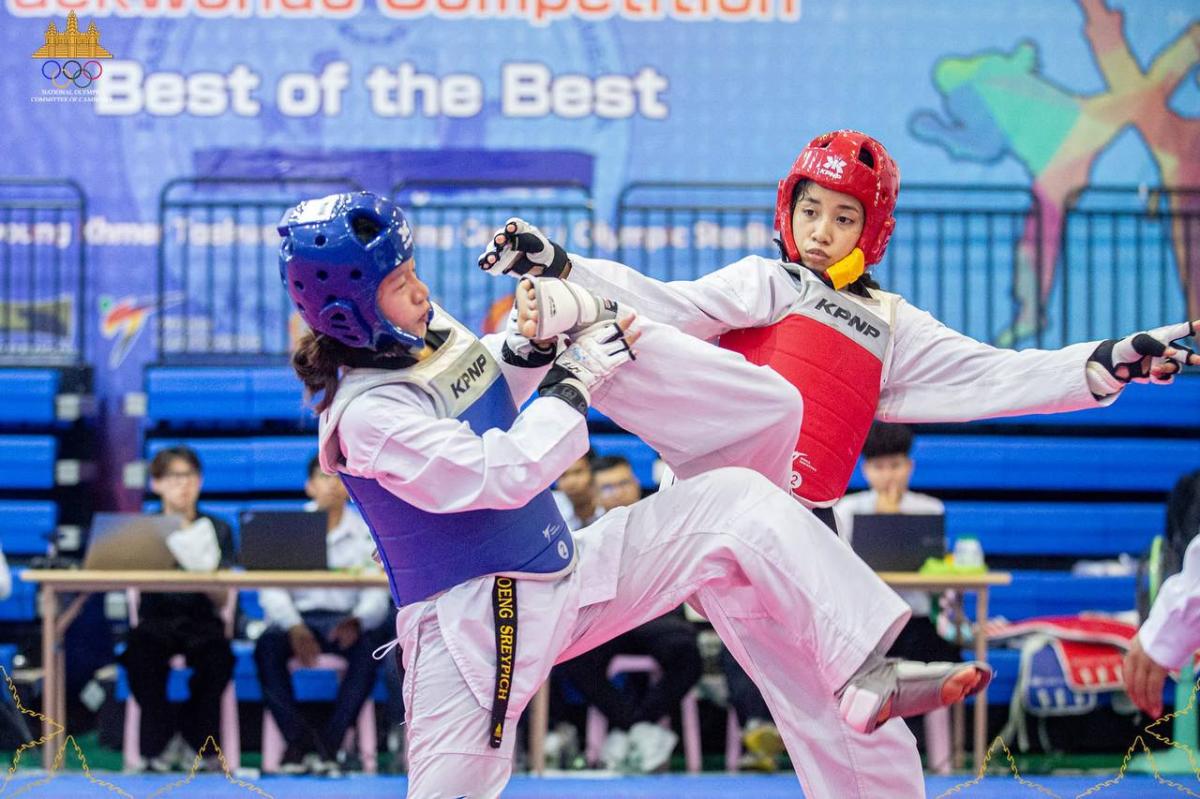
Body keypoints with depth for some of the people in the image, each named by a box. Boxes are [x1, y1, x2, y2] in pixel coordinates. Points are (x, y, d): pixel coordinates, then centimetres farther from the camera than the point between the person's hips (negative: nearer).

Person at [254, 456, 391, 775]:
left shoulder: (367, 533, 6)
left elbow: (377, 596, -3)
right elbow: (272, 590, -5)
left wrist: (357, 622, -27)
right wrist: (294, 628, -25)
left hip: (345, 619, 0)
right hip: (298, 615, 0)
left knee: (369, 648, -33)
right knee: (267, 646, -32)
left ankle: (330, 742, -26)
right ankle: (297, 738, -23)